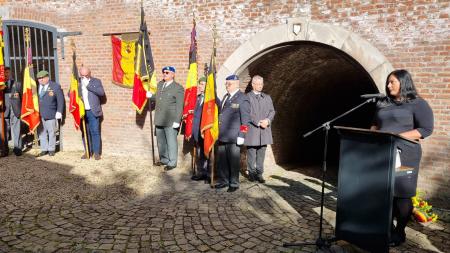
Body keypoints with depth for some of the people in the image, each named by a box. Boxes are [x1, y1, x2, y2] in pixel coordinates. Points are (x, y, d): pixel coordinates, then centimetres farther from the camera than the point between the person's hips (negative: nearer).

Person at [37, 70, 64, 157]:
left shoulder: (55, 86, -3)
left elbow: (60, 100, -3)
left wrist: (59, 111, -10)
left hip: (51, 114, -3)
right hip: (39, 114, 4)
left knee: (51, 132, 5)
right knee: (41, 132, 8)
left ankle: (51, 149, 16)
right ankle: (44, 149, 18)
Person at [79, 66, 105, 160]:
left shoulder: (96, 81, 3)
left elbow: (101, 92, -11)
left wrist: (88, 85, -14)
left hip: (93, 112, -3)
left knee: (95, 132, -3)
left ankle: (96, 152, 4)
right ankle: (88, 151, 17)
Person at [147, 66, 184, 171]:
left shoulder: (178, 88, -9)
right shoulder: (160, 84, 14)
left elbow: (179, 106, -12)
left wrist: (177, 121, -16)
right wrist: (151, 96, 6)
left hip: (170, 121, -7)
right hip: (159, 119, 7)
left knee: (171, 142, 1)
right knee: (160, 141, 16)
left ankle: (172, 163, 13)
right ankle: (164, 159, 32)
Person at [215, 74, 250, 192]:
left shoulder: (242, 98, -5)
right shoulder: (226, 97, 18)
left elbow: (245, 119, -9)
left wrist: (241, 135, -14)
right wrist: (218, 132, 18)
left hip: (233, 137, -7)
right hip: (222, 136, 7)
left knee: (234, 161, 2)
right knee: (222, 160, 12)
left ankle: (234, 184, 14)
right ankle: (223, 181, 25)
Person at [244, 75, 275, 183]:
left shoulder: (267, 97, 18)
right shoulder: (247, 97, 1)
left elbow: (272, 111, 11)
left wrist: (268, 120, -9)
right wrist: (258, 122, -15)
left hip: (264, 130, 4)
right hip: (251, 130, -4)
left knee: (261, 153, 4)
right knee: (251, 153, 2)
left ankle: (259, 173, 12)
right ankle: (251, 173, 14)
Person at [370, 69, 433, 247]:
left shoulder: (417, 103, -2)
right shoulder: (383, 104, 16)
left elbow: (426, 129, -9)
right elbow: (375, 125, 24)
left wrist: (399, 137, -19)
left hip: (403, 155, -5)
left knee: (401, 193, 0)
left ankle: (399, 232, 14)